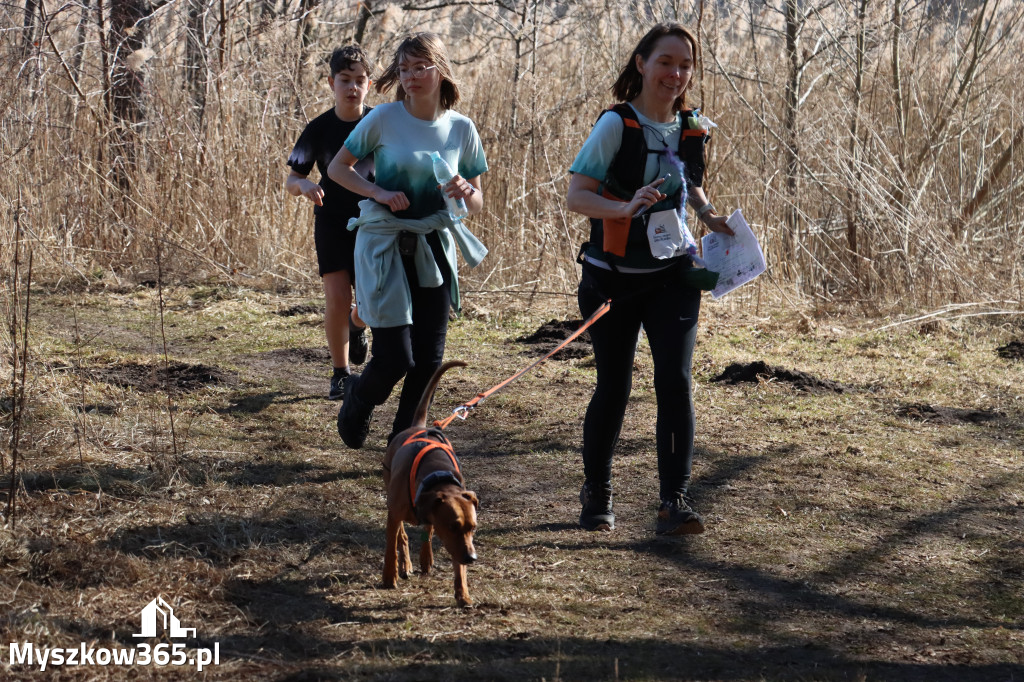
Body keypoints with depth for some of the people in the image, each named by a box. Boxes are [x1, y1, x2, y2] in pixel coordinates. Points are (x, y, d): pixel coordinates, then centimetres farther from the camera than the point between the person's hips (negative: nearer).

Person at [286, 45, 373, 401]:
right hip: (332, 222, 0)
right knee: (337, 298, -11)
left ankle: (357, 326, 33)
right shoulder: (320, 129, -7)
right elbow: (292, 178, -6)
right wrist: (304, 185, -29)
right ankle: (341, 373, 8)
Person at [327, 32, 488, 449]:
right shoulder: (383, 119, -8)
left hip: (433, 250, 3)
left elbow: (476, 206, 9)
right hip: (385, 247, -3)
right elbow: (337, 168, 3)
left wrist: (466, 193, -16)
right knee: (394, 358, -9)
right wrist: (379, 193, -14)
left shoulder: (461, 129, 1)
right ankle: (356, 406, 24)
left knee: (428, 360, 4)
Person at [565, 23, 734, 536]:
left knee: (675, 380, -12)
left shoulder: (692, 129, 2)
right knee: (614, 387, 6)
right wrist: (624, 207, -34)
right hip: (614, 276, -3)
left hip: (672, 272, 3)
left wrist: (707, 214, 3)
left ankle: (674, 503, -11)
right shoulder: (617, 125, -13)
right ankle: (596, 494, 27)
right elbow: (576, 195, -16)